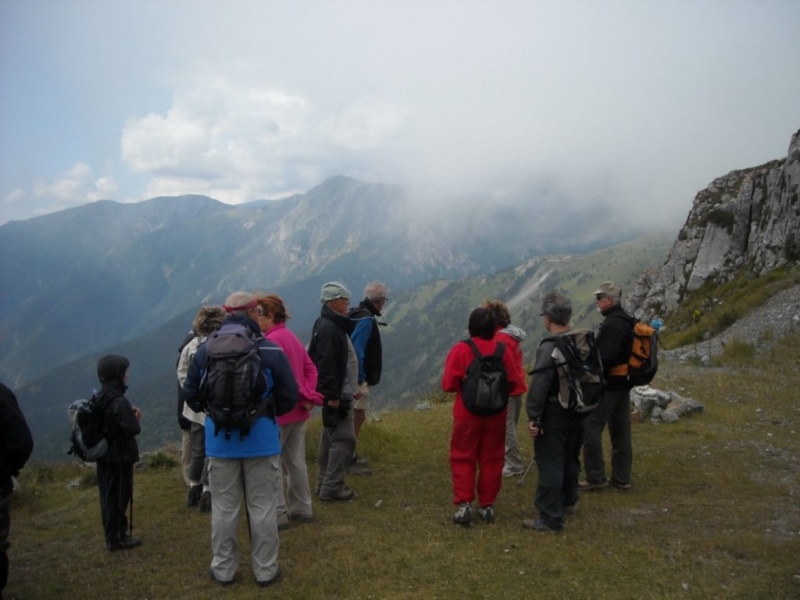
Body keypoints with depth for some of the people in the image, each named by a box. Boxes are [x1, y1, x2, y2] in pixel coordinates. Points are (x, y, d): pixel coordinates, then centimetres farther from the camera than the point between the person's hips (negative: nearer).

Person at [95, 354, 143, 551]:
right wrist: (136, 419, -6)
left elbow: (109, 422, 10)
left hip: (103, 455, 8)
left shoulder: (99, 398, 5)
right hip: (120, 457, -8)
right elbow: (131, 429, -26)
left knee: (107, 496, 15)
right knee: (119, 497, 3)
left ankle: (111, 536, 26)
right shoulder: (119, 401, -23)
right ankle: (118, 538, 13)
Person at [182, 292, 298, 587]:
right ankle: (265, 570, 22)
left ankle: (223, 569, 28)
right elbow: (289, 397, -6)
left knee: (224, 508, 15)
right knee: (262, 508, 10)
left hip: (220, 441, 2)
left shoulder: (205, 351, -4)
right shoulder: (272, 351, -12)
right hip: (262, 441, -2)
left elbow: (190, 393, 5)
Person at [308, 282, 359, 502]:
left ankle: (325, 484, 25)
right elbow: (326, 365, -24)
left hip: (337, 393, 11)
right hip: (336, 395, -11)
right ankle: (332, 487, 1)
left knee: (330, 439, 16)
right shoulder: (328, 328, -18)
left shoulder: (334, 325, 15)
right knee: (343, 439, -6)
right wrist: (333, 396, -24)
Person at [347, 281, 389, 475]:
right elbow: (356, 350, -27)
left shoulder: (360, 315, 12)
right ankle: (349, 461, 4)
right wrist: (358, 380, -26)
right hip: (359, 379, -10)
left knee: (356, 417, 19)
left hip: (360, 377, 10)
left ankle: (351, 455, 30)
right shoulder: (366, 319, -18)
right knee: (358, 416, -3)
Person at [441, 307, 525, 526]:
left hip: (467, 413, -2)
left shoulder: (461, 349, -12)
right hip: (496, 414, 3)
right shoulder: (502, 350, -3)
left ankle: (464, 504, -2)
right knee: (491, 459, 12)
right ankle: (487, 505, 18)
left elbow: (448, 384, -13)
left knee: (463, 458, 7)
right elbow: (514, 383, 0)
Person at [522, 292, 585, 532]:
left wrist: (533, 416, -20)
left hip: (554, 415, -8)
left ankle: (550, 518, 2)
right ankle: (568, 500, 41)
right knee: (571, 458, 23)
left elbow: (539, 384, -24)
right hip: (577, 413, 8)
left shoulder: (550, 346, -19)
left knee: (550, 465, -2)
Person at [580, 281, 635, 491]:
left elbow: (604, 358, -25)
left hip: (608, 384, -10)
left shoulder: (612, 323, -18)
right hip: (623, 382, 10)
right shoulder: (627, 321, 14)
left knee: (590, 428, -5)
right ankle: (622, 478, 19)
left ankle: (595, 477, -1)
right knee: (620, 430, 13)